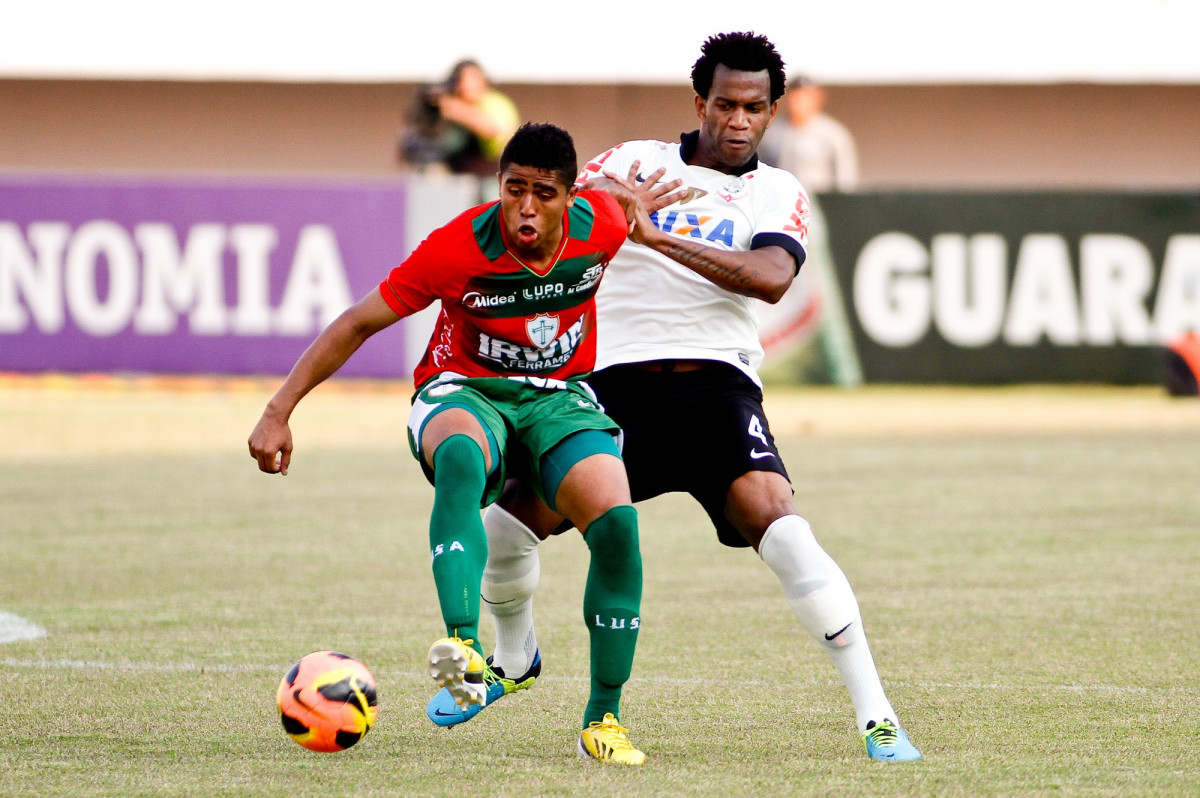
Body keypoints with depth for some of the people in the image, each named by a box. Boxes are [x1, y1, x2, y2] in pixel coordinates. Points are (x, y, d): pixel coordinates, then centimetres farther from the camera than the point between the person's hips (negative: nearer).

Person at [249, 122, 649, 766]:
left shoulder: (602, 223, -15)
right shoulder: (457, 248, -23)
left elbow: (626, 199, 13)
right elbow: (359, 323, -16)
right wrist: (279, 411, -18)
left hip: (560, 397, 3)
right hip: (463, 392, -3)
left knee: (616, 521, -24)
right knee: (461, 455, -41)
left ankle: (603, 718, -9)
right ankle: (465, 653, -55)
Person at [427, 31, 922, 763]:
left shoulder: (777, 194, 7)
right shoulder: (636, 162, 12)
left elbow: (771, 278, -14)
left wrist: (663, 237, -22)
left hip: (716, 380, -2)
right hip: (617, 377, 2)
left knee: (772, 514, -25)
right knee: (509, 520, -5)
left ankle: (875, 714, -21)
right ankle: (514, 654, 29)